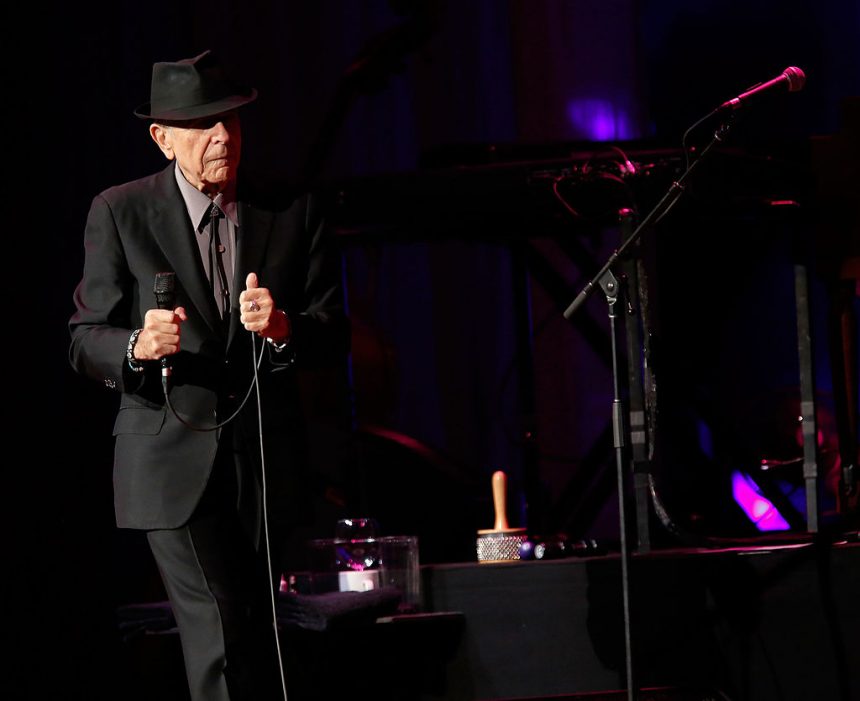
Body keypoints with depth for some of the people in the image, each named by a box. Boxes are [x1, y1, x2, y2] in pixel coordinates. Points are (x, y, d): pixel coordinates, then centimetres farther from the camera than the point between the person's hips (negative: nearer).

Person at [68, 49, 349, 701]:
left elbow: (335, 334, 3)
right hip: (174, 459, -3)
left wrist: (283, 326, -19)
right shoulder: (119, 213, 1)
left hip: (267, 464, 3)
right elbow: (86, 340, 0)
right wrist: (138, 347, -23)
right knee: (220, 635, -14)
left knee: (256, 630, 9)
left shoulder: (295, 212, 6)